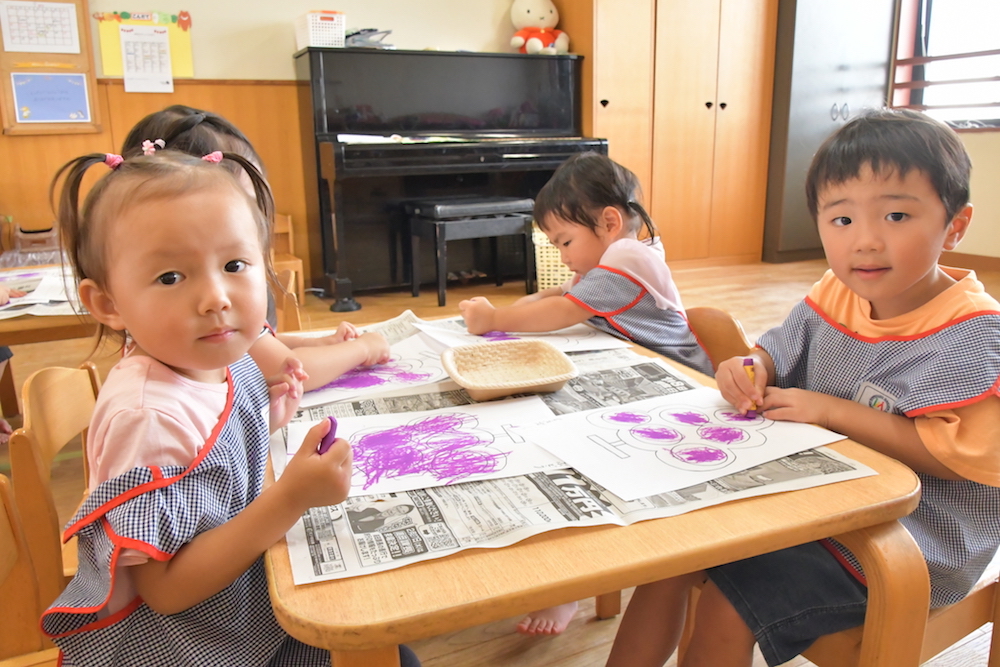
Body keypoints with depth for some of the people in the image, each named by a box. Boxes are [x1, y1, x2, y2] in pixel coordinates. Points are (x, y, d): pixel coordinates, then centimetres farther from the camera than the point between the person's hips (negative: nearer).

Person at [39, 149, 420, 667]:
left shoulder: (225, 362, -7)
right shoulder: (148, 418, -29)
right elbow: (166, 588, -25)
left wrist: (270, 420, -5)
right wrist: (292, 497, -32)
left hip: (248, 609, 7)